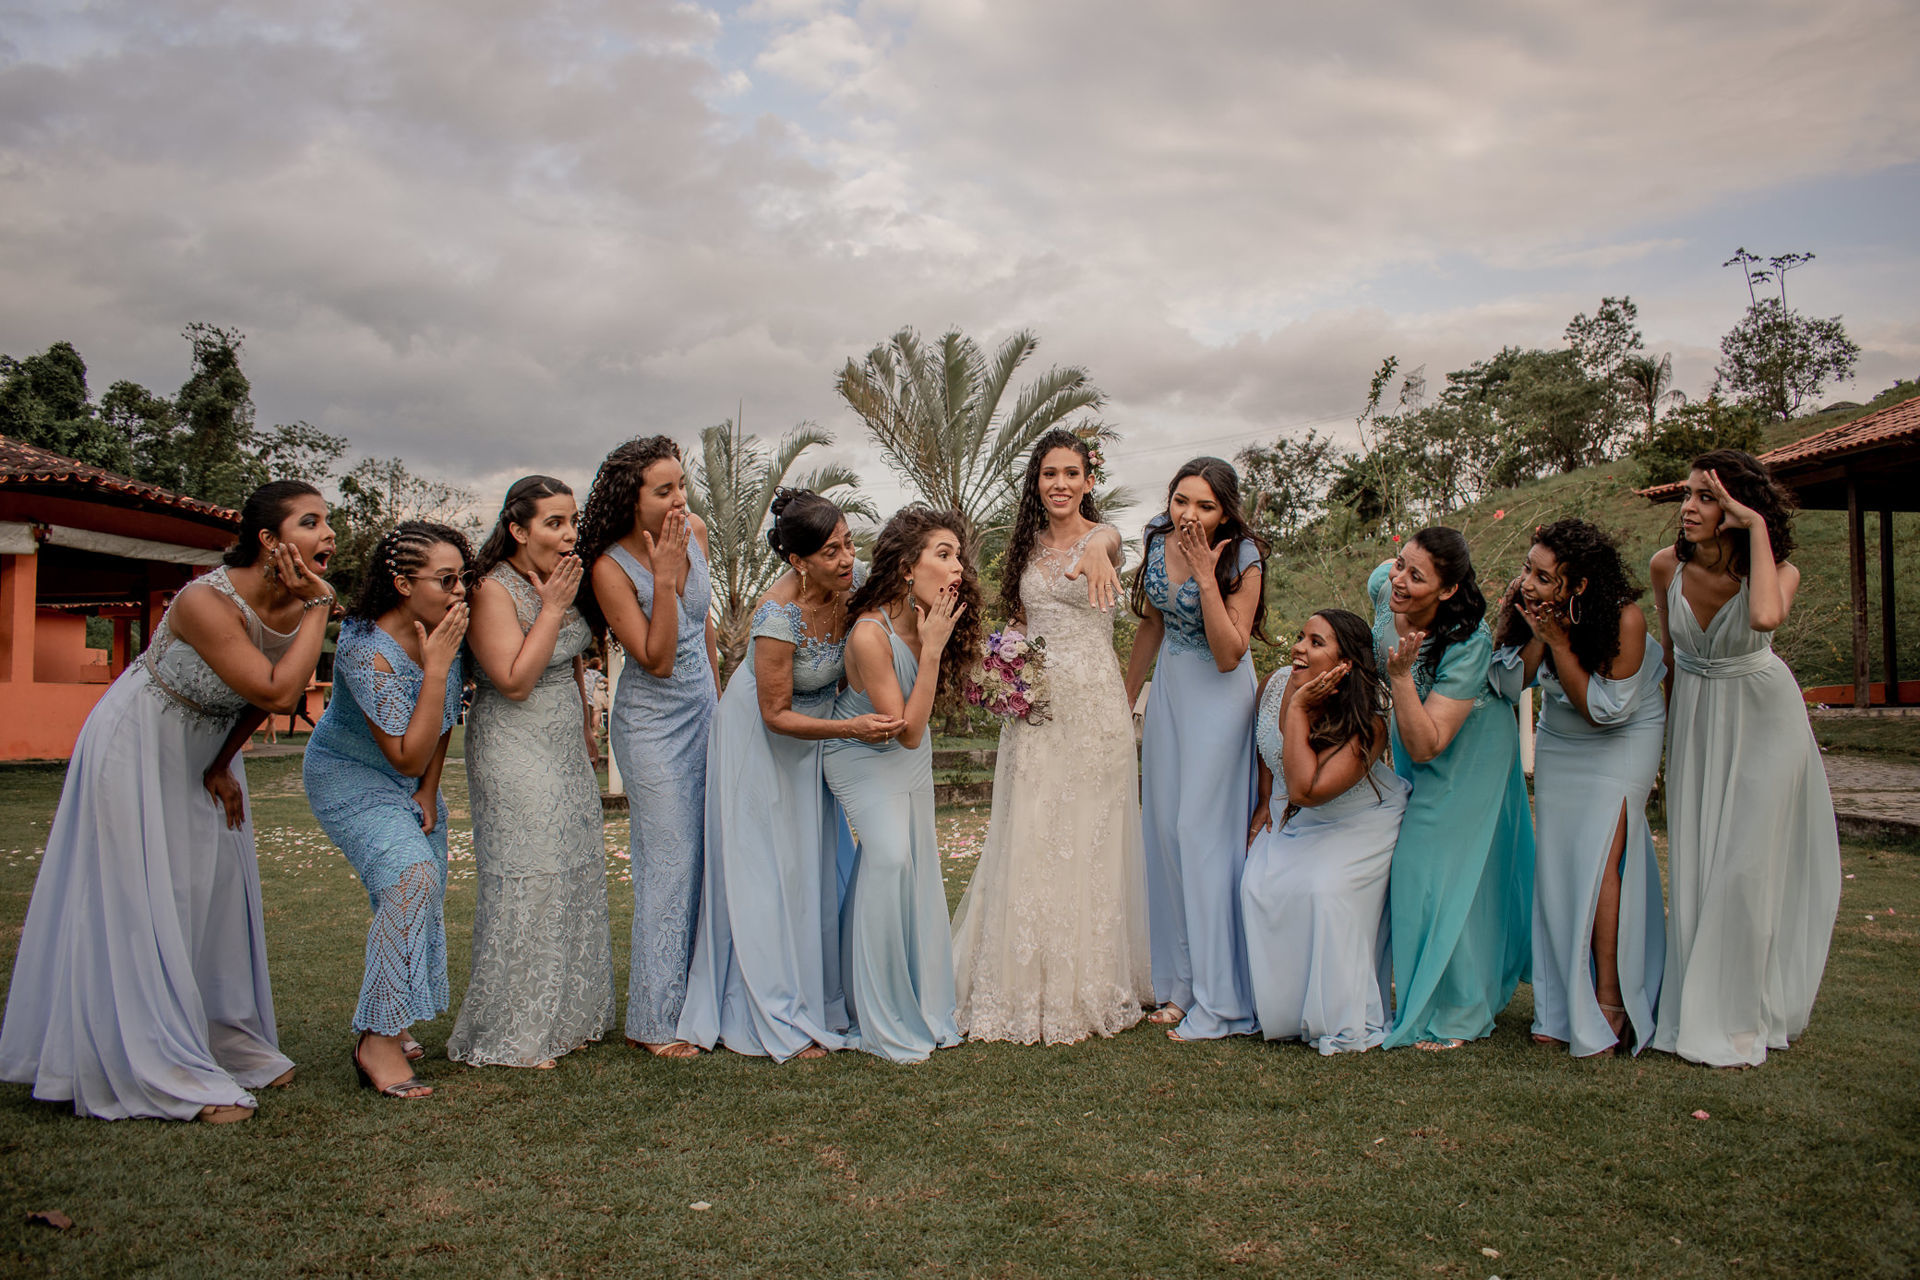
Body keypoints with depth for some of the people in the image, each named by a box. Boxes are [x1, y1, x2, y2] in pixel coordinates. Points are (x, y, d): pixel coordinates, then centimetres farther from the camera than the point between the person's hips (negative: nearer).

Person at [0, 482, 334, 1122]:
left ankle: (228, 1042, 26)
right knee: (145, 905, -3)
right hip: (139, 748, -7)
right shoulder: (206, 601, -32)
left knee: (217, 893, 12)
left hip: (206, 751, 7)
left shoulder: (299, 605, -11)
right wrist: (317, 606, -32)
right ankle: (165, 1074, 3)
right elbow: (275, 691, -36)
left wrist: (222, 766, 4)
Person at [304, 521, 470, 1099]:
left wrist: (429, 791, 3)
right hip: (350, 777, -7)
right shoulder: (366, 649, -32)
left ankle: (388, 1025, 29)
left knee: (422, 901, 9)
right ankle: (378, 1041, -20)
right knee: (411, 877, -27)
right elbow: (408, 755, -31)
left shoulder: (447, 625, -12)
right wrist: (436, 667, -35)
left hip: (411, 782, 7)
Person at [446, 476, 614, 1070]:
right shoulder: (493, 591, -15)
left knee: (576, 877, 9)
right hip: (514, 756, -8)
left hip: (565, 752, 8)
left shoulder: (564, 582, 10)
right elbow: (515, 682, -22)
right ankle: (510, 1036, 6)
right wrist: (552, 608, -19)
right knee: (525, 884, -6)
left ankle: (564, 1019, 20)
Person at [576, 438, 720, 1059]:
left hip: (704, 711, 6)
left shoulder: (694, 531, -2)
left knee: (705, 856, 11)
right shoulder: (610, 568, -19)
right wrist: (665, 576, -28)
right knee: (669, 864, -3)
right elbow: (657, 659, -21)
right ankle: (656, 1020, 11)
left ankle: (693, 996, 26)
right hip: (653, 724, -6)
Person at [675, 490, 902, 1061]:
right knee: (767, 874, -1)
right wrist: (852, 728, -34)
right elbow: (776, 715, -26)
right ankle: (779, 1021, 9)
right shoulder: (779, 615, -33)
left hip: (815, 729, 7)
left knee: (818, 864, 15)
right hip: (760, 741, -7)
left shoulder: (852, 582, -14)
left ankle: (819, 997, 31)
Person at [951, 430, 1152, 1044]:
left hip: (1092, 705, -4)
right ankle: (1026, 987, 17)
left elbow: (1104, 544, -32)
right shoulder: (1027, 545, 11)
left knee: (1088, 840, 1)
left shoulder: (1101, 537, -5)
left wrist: (1095, 552, -56)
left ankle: (1091, 986, 15)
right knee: (1027, 839, 5)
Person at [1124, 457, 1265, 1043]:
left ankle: (1219, 999, 4)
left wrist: (1205, 576, -28)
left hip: (1218, 696, -6)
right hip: (1169, 687, 6)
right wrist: (1126, 697, 15)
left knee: (1203, 830, -6)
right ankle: (1181, 983, 22)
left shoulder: (1242, 559, -19)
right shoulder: (1159, 537, -2)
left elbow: (1228, 654, -24)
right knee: (1165, 826, 9)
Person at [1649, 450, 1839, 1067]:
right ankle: (1696, 1009, 22)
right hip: (1694, 719, 3)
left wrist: (1756, 527, -37)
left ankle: (1741, 1020, 13)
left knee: (1748, 864, -3)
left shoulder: (1778, 570, -21)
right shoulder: (1668, 566, -11)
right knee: (1695, 865, 7)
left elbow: (1765, 618, -46)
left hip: (1761, 720, -3)